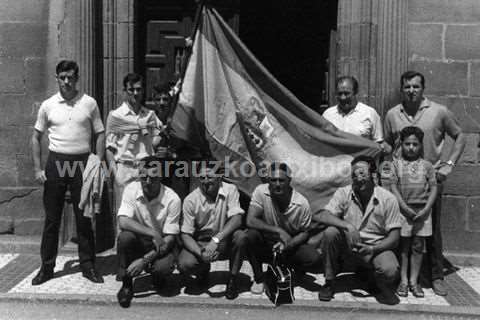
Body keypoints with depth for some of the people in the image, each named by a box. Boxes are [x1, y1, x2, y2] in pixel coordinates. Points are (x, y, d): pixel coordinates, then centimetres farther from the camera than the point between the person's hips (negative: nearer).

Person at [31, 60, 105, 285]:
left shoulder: (89, 103, 2)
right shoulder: (48, 105, 5)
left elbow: (99, 134, 6)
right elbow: (36, 137, 11)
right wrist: (37, 169, 2)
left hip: (82, 161, -1)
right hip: (56, 161, 1)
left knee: (84, 216, 4)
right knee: (51, 217, 6)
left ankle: (88, 265, 15)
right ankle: (47, 266, 17)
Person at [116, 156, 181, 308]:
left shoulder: (172, 199, -19)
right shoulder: (131, 189, -14)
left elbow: (170, 238, -17)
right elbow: (123, 221, -24)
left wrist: (144, 260, -27)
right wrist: (153, 234, -32)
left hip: (162, 244, -1)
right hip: (138, 241, 1)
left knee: (163, 267, -32)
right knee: (125, 236, -31)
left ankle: (157, 277, 10)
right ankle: (126, 284, -10)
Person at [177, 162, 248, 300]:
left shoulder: (230, 190, -11)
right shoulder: (191, 200, -10)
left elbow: (236, 219, -23)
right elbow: (186, 234, -10)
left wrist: (216, 239, -37)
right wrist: (200, 253, -29)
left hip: (225, 242, 0)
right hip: (200, 243, 0)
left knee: (241, 236, -31)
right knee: (185, 265, -28)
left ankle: (233, 279, -9)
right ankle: (204, 269, 11)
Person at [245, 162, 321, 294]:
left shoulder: (302, 203, -16)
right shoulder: (261, 192, -17)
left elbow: (304, 232, -4)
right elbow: (250, 220, -24)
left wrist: (287, 244, -24)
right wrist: (279, 231, -32)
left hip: (291, 245, 1)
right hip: (265, 244, 0)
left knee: (313, 257, -25)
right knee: (250, 235, -31)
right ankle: (258, 279, -7)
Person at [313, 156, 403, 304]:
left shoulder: (388, 199, -8)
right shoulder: (343, 193, -7)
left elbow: (394, 237, -8)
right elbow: (318, 216, -20)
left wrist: (372, 249, -25)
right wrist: (347, 225, -33)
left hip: (376, 248, -1)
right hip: (349, 246, 2)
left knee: (390, 271, -33)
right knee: (330, 232, -28)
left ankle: (381, 285, 8)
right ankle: (329, 282, -8)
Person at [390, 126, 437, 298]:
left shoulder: (427, 165, 6)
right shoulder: (396, 164, 2)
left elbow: (433, 188, 3)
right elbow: (393, 187, -3)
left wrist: (426, 209, -9)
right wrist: (405, 207, -13)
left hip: (422, 210, 2)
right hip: (403, 210, -1)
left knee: (418, 246, 6)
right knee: (403, 245, 3)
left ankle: (414, 281, 15)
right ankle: (403, 280, 12)